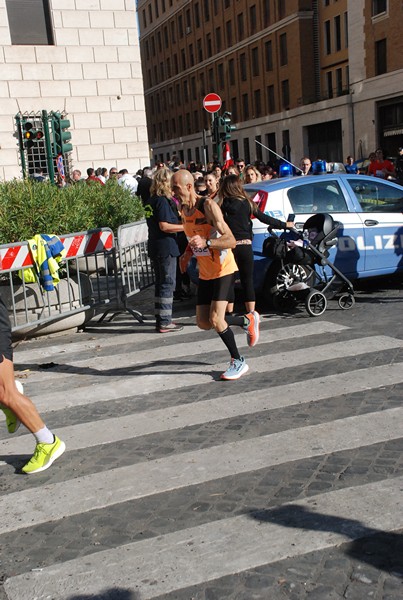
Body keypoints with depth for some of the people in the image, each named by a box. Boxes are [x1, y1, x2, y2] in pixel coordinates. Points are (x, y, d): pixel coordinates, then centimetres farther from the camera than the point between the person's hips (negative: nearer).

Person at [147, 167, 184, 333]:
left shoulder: (152, 200, 14)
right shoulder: (163, 201, -15)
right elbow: (164, 226, -21)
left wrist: (180, 224, 18)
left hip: (155, 247, 10)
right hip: (165, 247, -10)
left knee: (161, 283, 15)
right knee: (168, 284, -4)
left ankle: (161, 319, 20)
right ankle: (164, 322, -1)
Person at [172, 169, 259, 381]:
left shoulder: (208, 206, -20)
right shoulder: (183, 209, 4)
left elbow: (231, 240, -25)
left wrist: (205, 243, -41)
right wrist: (187, 254, 7)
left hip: (223, 270, -8)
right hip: (205, 273, 8)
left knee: (215, 319, -16)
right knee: (203, 323, 6)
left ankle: (238, 362, 5)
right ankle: (247, 320, 29)